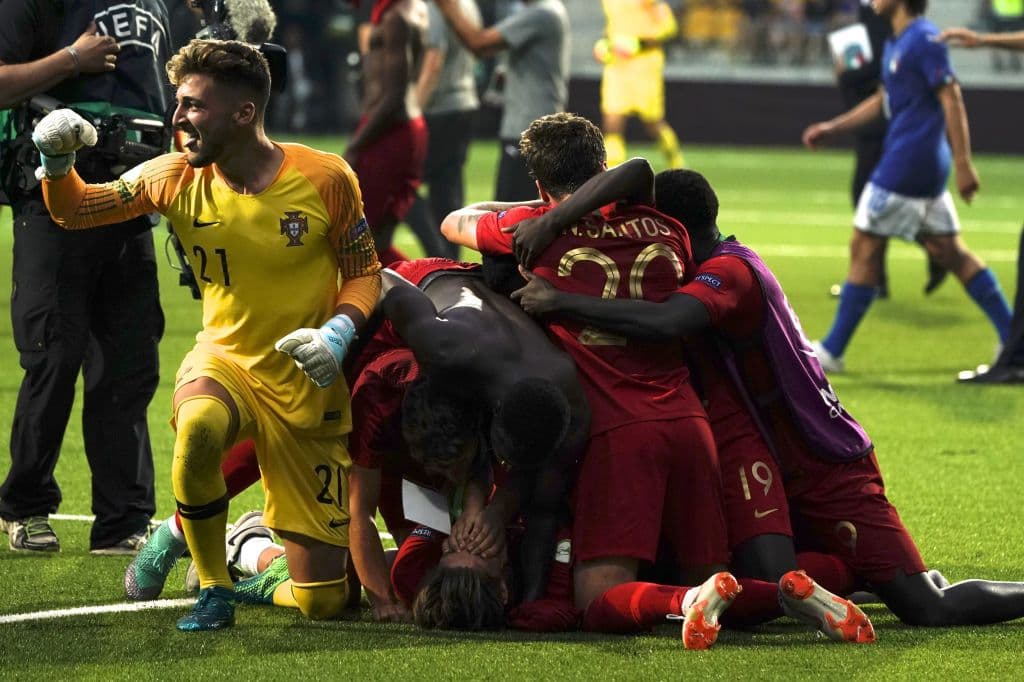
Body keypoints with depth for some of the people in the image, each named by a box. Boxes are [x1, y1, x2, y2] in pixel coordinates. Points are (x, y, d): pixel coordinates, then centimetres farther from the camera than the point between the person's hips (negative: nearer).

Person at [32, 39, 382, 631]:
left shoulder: (325, 179, -13)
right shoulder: (178, 178, -6)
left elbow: (365, 273, -1)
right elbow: (73, 211, 6)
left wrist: (340, 332, -20)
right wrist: (56, 160, -15)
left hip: (309, 392, -1)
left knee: (322, 600, -2)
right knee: (198, 427, -41)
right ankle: (213, 587, -16)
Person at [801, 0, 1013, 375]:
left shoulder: (923, 39, -15)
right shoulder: (896, 44, 15)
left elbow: (952, 100, -18)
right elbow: (882, 100, 27)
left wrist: (963, 164, -22)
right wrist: (832, 127, 24)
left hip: (907, 165, -10)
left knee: (864, 248, -3)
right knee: (950, 252, 11)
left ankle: (831, 351, 3)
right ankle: (1012, 337, 10)